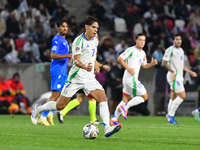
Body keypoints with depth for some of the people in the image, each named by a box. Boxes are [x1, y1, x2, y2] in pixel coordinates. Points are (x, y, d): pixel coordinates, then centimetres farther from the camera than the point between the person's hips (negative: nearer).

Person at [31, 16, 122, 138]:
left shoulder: (95, 41, 10)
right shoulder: (79, 41, -14)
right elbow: (77, 61, -22)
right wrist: (84, 67, -41)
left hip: (90, 78, 6)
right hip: (76, 77, -6)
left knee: (103, 98, -16)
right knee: (60, 105, 1)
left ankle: (107, 128, -22)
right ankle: (38, 109, 28)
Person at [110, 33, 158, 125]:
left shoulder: (143, 53, 17)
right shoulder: (131, 50, -10)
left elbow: (143, 65, 27)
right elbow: (120, 59, -11)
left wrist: (151, 64, 8)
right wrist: (128, 68, -18)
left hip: (134, 79, 10)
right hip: (131, 78, -10)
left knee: (126, 99, 13)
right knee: (144, 96, -8)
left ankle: (114, 119, 15)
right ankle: (125, 107, -8)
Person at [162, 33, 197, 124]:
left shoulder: (181, 50, 19)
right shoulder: (170, 50, -8)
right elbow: (164, 63, -14)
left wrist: (190, 72, 24)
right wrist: (172, 71, -23)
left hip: (179, 77, 9)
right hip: (174, 76, -9)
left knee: (174, 98, 9)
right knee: (182, 96, -15)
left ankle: (170, 118, 12)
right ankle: (171, 115, -8)